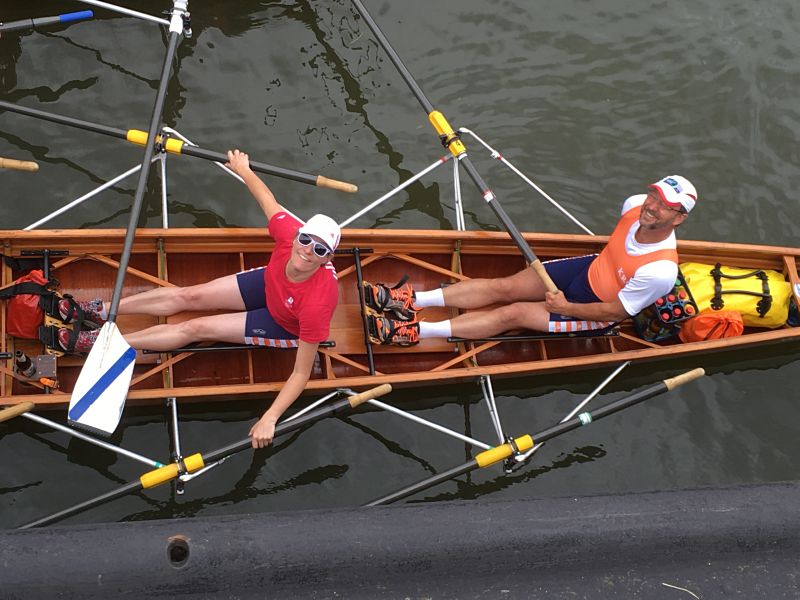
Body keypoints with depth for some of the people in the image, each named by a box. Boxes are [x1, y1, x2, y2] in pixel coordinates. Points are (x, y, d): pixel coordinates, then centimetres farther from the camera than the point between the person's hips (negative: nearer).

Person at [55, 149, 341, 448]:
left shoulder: (317, 303, -44)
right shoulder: (288, 231, -33)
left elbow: (301, 373, -37)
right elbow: (267, 200, -9)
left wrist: (269, 419, -41)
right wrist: (244, 170, 6)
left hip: (285, 326, -5)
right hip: (269, 283, 5)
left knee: (196, 328, -7)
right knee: (188, 296, 3)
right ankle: (101, 310, 19)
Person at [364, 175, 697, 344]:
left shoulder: (660, 271, -34)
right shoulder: (636, 203, -15)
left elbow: (616, 311, -24)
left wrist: (566, 307, -19)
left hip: (595, 314, -6)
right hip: (590, 267, 6)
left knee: (514, 313, -14)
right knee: (503, 287, -6)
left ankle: (416, 331, -16)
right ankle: (413, 300, -8)